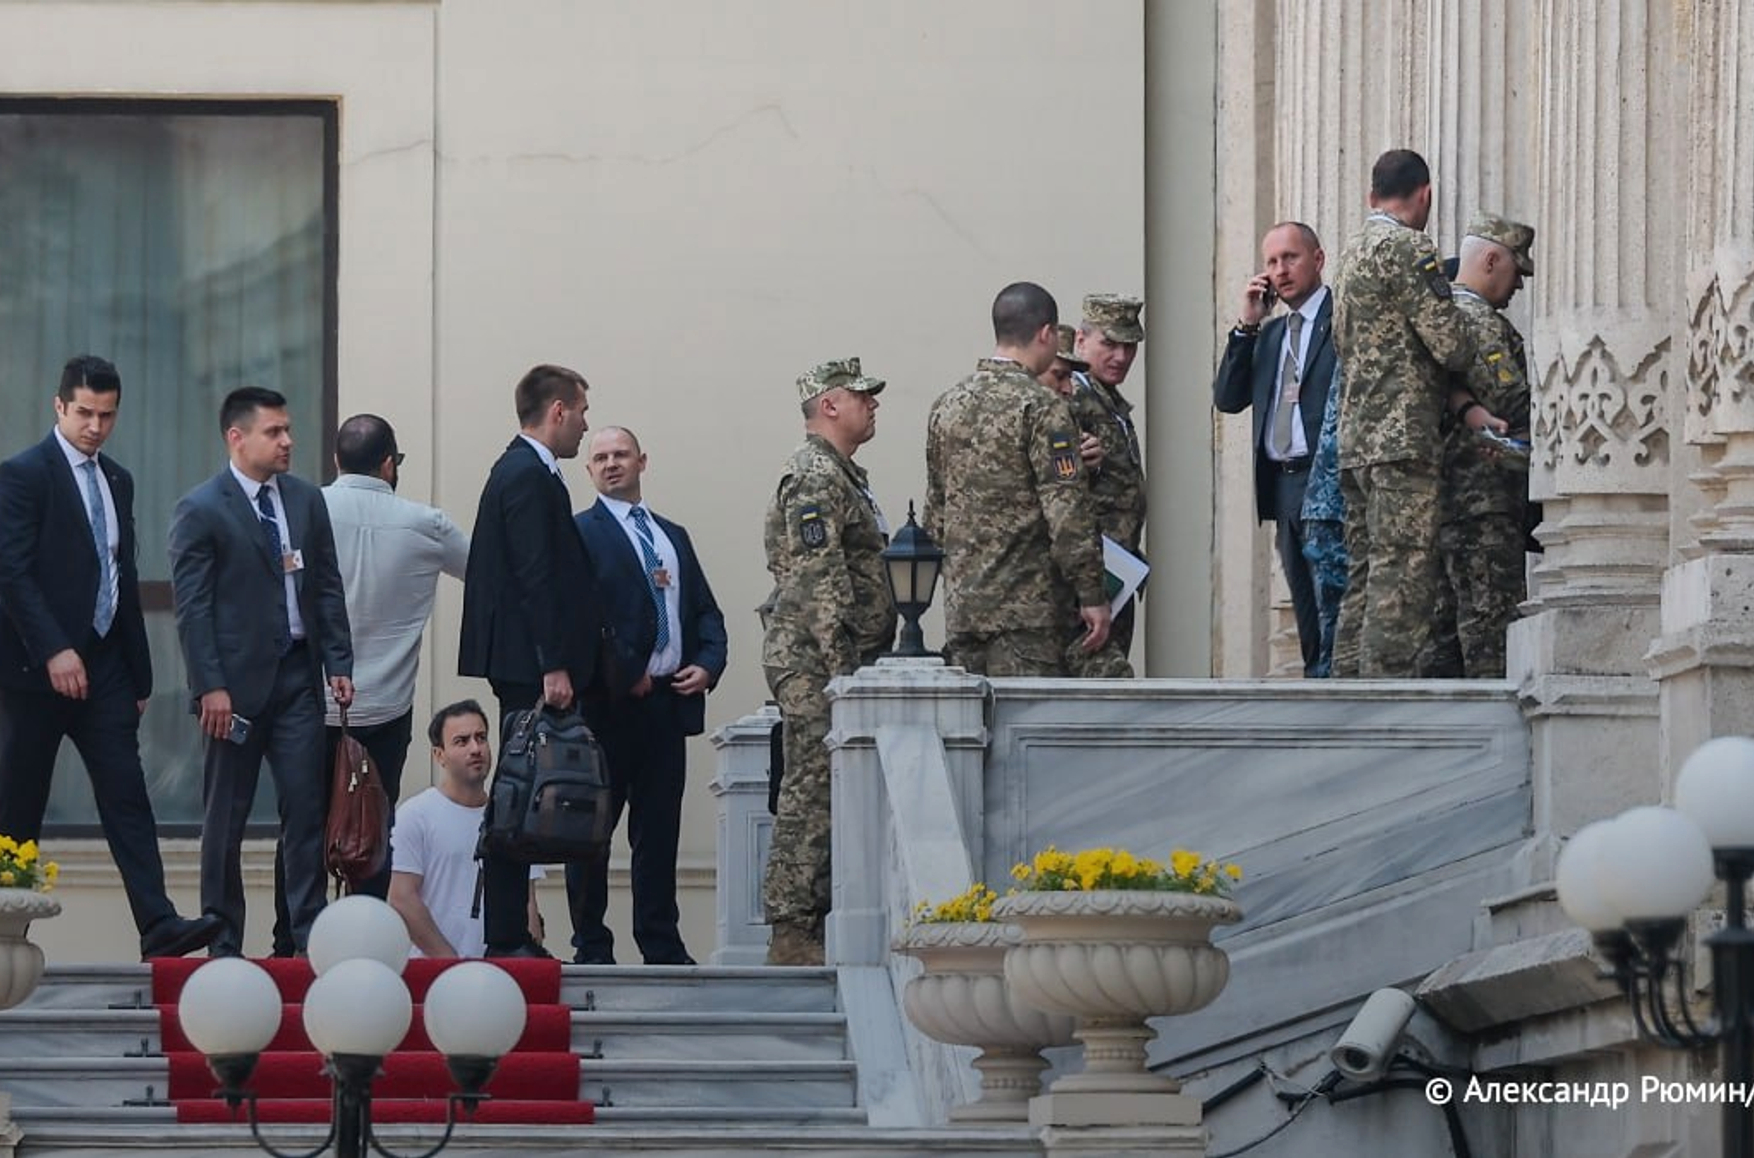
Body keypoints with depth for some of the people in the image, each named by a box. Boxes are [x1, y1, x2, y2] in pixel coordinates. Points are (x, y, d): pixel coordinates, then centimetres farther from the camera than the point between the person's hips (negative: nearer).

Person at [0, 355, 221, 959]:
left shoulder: (117, 481, 15)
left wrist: (139, 675, 17)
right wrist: (54, 651, -22)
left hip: (103, 664, 6)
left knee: (127, 796, -5)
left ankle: (158, 926, -14)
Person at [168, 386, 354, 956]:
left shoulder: (307, 501, 10)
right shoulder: (200, 510, -6)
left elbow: (328, 588, 13)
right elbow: (192, 606, -9)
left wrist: (339, 664, 5)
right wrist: (211, 686, -14)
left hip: (298, 674, 4)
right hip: (238, 680, -4)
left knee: (307, 806, -2)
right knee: (226, 817, 4)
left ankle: (308, 932, 1)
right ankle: (223, 942, 10)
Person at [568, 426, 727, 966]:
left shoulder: (674, 537, 20)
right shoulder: (580, 533, 0)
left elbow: (706, 612, 19)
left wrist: (709, 666, 0)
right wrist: (623, 674, -14)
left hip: (669, 699, 6)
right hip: (609, 703, -5)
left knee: (659, 830, 7)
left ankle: (661, 943, 9)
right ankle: (591, 946, 2)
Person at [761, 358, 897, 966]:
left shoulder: (841, 475, 21)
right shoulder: (815, 479, -13)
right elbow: (818, 581, -20)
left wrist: (862, 666, 24)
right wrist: (839, 669, -23)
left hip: (834, 666, 11)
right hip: (815, 661, -11)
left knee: (817, 798, 10)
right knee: (811, 794, -10)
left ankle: (809, 927, 12)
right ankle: (793, 933, -11)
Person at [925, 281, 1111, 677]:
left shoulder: (946, 405, 11)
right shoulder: (1041, 408, -11)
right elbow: (1068, 514, -15)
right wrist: (1092, 597, -11)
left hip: (961, 602, 7)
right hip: (1027, 607, -7)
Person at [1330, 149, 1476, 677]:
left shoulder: (1353, 251, 20)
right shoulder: (1409, 248, -9)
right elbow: (1450, 345, -14)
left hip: (1354, 441, 9)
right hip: (1402, 437, -9)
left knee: (1364, 576, 10)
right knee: (1402, 579, -11)